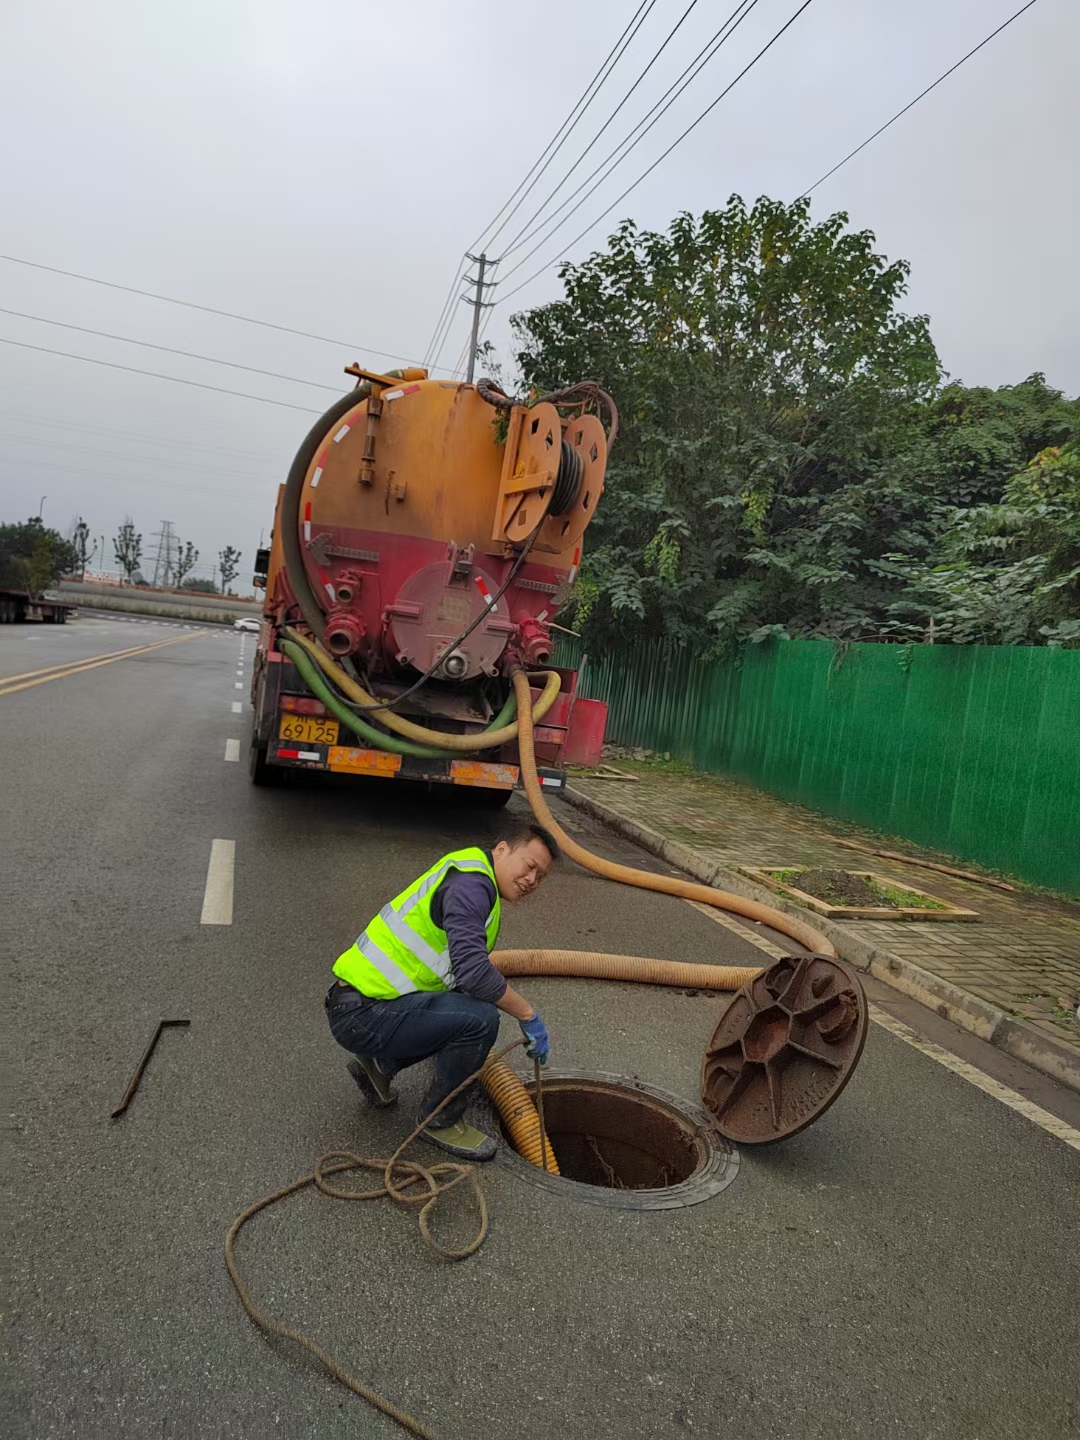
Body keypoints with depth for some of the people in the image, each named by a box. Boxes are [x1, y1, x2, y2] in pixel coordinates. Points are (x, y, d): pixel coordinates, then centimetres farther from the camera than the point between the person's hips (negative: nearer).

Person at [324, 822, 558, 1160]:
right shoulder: (470, 882, -16)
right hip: (362, 1015, -10)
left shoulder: (476, 883, 16)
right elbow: (474, 972, -28)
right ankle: (440, 1120, 1)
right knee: (479, 1018, -22)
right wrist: (528, 1015, -14)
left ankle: (380, 1064, 21)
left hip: (361, 1004, 10)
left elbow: (465, 971, 28)